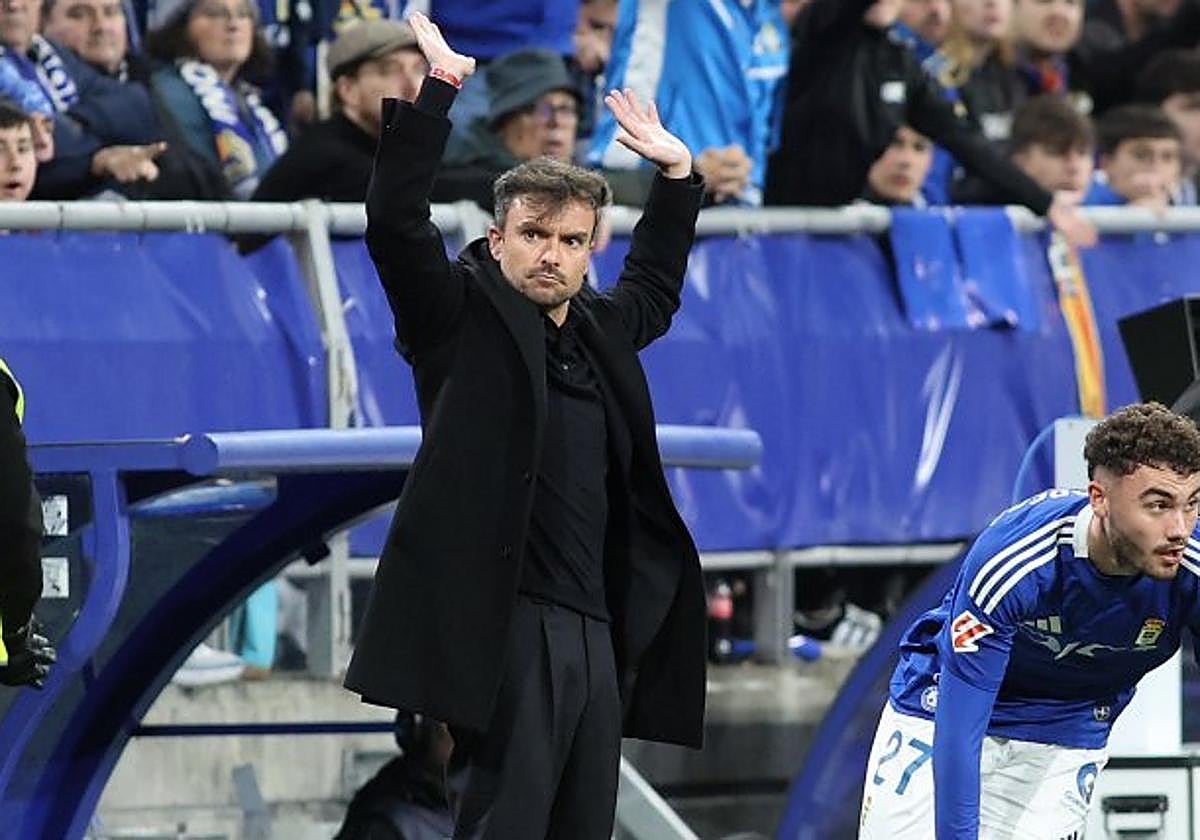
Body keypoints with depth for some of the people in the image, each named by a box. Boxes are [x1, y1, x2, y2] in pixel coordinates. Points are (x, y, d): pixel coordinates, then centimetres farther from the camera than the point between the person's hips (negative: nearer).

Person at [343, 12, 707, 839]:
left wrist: (677, 173, 35)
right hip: (506, 625, -7)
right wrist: (437, 88, -15)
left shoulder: (600, 331, 18)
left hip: (598, 631, 7)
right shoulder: (465, 317, 1)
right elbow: (395, 220, -12)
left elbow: (655, 287, 40)